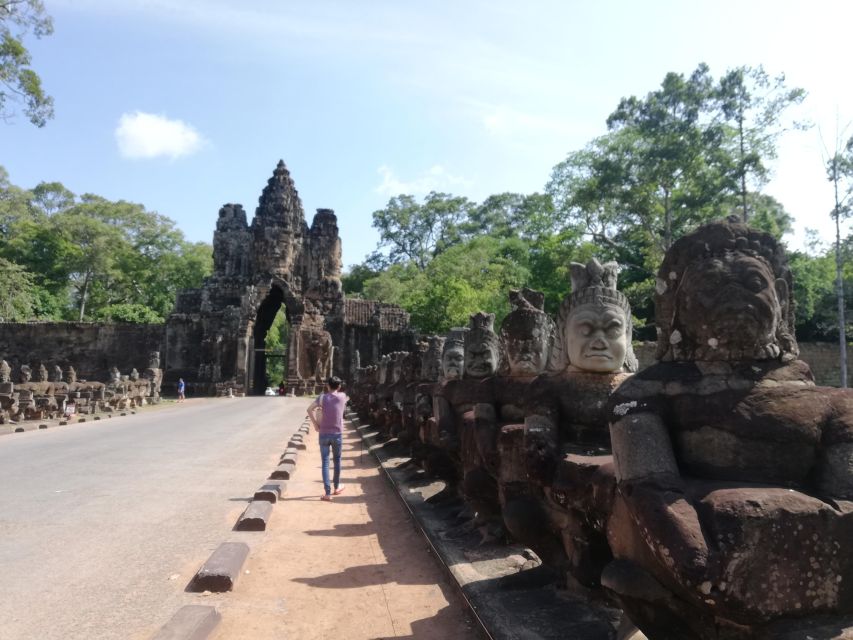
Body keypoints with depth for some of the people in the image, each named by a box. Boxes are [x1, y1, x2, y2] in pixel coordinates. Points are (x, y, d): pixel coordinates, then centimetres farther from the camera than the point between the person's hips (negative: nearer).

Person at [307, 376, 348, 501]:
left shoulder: (323, 397, -4)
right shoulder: (342, 396, -1)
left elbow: (310, 409, -11)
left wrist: (315, 424, -3)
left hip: (324, 434, -1)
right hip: (337, 434, 1)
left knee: (325, 462, 2)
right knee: (337, 460, 19)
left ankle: (328, 493, -1)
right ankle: (336, 487, 32)